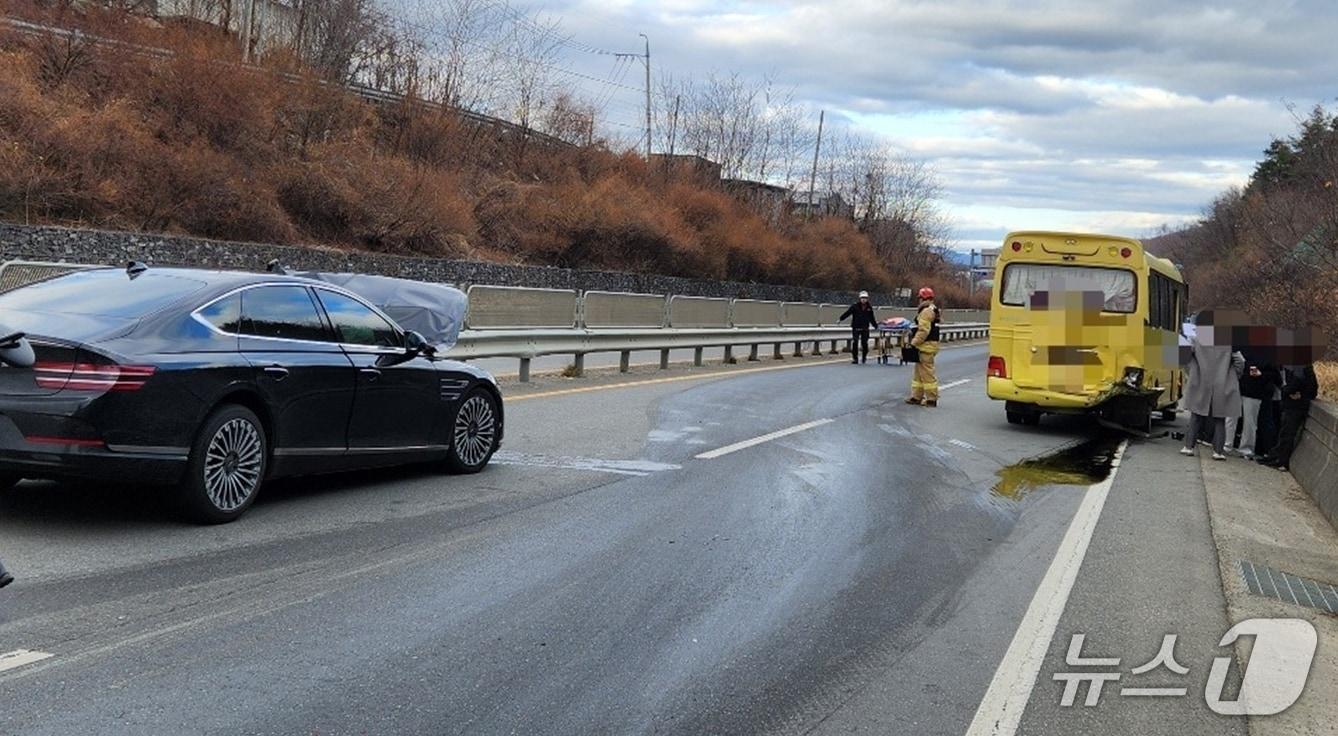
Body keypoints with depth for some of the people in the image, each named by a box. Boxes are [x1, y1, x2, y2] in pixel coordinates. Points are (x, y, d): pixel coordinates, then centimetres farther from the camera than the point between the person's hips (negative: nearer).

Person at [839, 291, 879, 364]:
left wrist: (876, 326, 20)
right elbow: (847, 313, -5)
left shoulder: (869, 307, 7)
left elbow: (872, 318, 16)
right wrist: (840, 319, -10)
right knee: (855, 343, -7)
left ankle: (864, 358, 19)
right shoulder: (855, 306, -4)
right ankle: (854, 358, -1)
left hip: (865, 328, 2)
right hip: (856, 328, -2)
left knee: (865, 343, 5)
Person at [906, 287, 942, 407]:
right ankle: (916, 397, 21)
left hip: (926, 346, -11)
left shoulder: (926, 311, -16)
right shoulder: (933, 310, 18)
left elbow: (923, 330, -23)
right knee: (919, 372, 16)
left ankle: (931, 399, -3)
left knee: (927, 373, -6)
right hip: (927, 346, 11)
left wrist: (914, 343, -19)